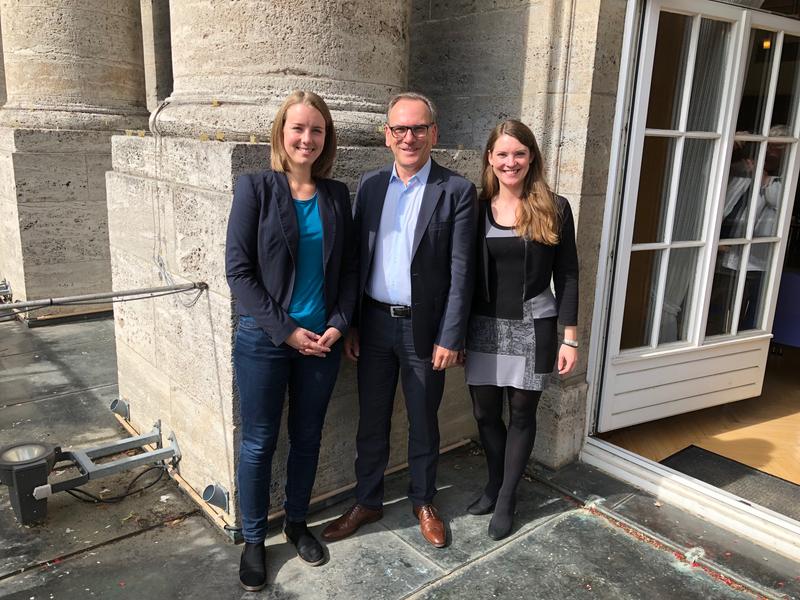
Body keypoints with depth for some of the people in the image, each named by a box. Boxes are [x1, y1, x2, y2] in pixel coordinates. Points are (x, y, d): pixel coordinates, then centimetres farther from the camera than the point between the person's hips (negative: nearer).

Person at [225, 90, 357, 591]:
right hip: (264, 339, -3)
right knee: (259, 442, 9)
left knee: (308, 437, 16)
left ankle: (297, 523, 37)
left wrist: (339, 323, -7)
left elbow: (349, 267, 7)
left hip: (322, 339, 3)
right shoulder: (255, 188, -6)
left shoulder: (337, 195, 4)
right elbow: (239, 269, -10)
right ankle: (254, 540, 28)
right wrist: (286, 330, -14)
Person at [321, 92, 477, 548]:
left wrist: (450, 338, -12)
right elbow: (358, 258, 6)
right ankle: (368, 502, 33)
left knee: (424, 422, 14)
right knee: (372, 421, 15)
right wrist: (350, 324, 4)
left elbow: (461, 271, -9)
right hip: (374, 323, 3)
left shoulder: (457, 191, -8)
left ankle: (423, 502, 35)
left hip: (424, 328, -3)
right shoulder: (371, 185, 5)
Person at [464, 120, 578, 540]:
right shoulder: (476, 209, 2)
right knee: (485, 412, 11)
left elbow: (566, 276, -2)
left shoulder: (553, 209, -4)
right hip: (484, 327, 2)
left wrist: (570, 337, -5)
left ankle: (506, 498, 26)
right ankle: (494, 483, 35)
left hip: (531, 328, -2)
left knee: (521, 413, 9)